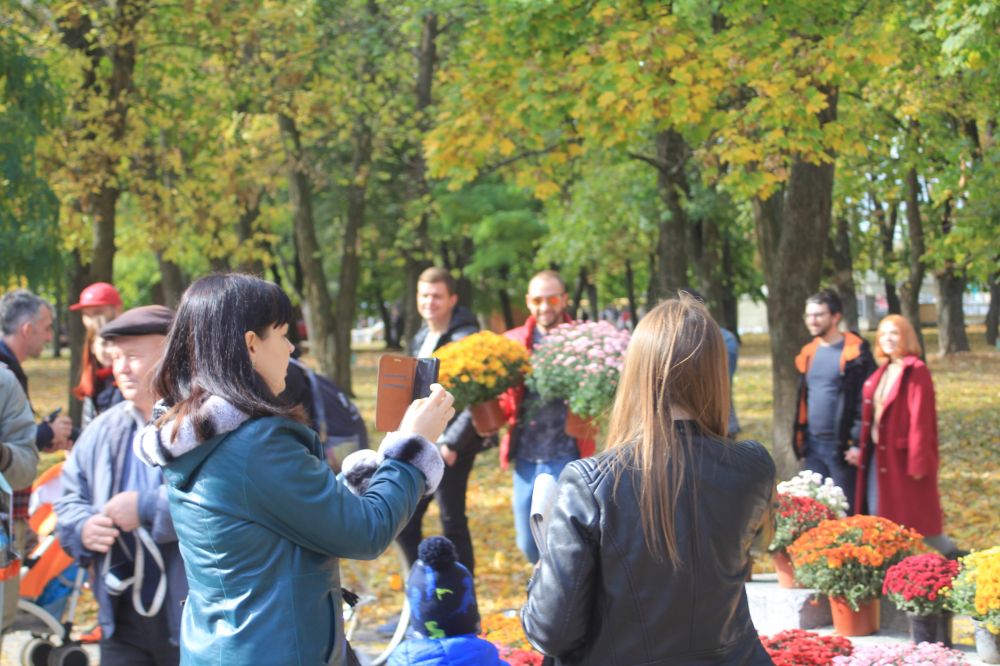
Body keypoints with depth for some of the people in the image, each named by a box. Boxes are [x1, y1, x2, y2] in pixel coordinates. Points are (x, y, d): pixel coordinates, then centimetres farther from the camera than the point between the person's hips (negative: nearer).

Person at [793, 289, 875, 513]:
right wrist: (800, 441, 15)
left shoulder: (855, 352, -8)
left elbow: (865, 401, -12)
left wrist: (857, 442, -17)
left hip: (841, 447, -7)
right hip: (813, 445, 7)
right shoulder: (808, 353, 13)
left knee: (846, 511, 0)